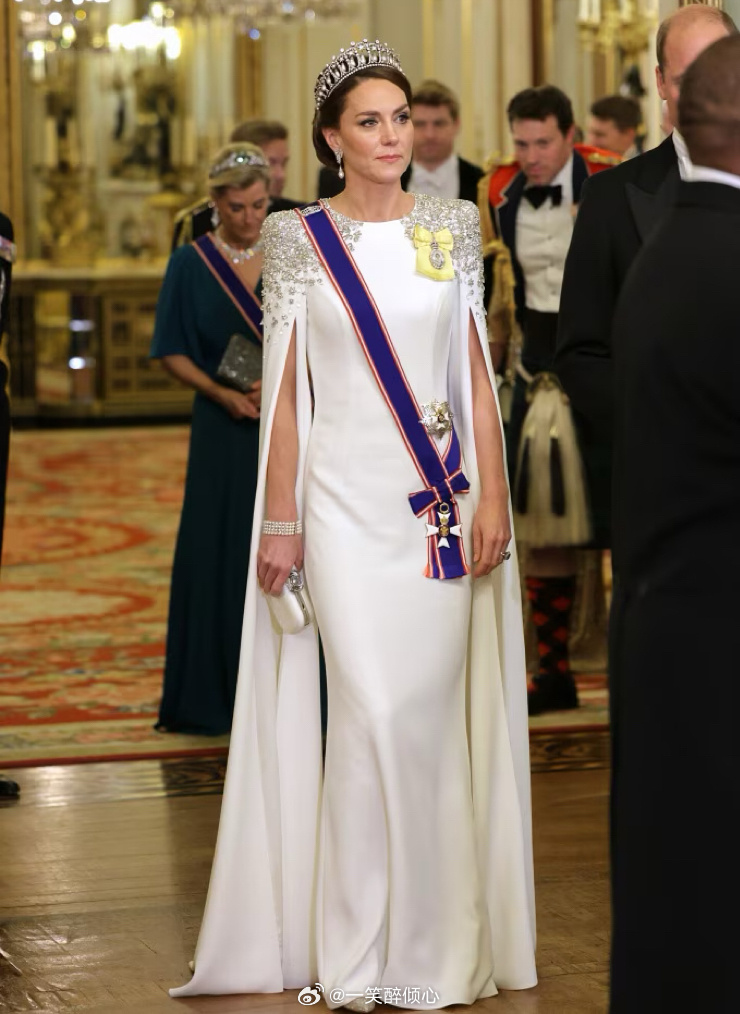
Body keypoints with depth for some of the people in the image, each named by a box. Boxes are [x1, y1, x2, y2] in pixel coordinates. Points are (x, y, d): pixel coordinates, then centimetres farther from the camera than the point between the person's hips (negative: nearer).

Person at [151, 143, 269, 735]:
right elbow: (173, 353, 2)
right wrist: (221, 392, -13)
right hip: (225, 431, -1)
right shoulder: (192, 264, 1)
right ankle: (215, 696, 8)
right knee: (219, 557, 0)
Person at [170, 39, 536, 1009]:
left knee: (430, 710, 3)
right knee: (374, 709, -8)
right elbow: (283, 389, 1)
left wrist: (493, 497, 0)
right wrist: (280, 520, -3)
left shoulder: (452, 228, 7)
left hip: (441, 501, 2)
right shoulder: (301, 240, 1)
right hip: (345, 500, -2)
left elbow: (477, 374, 7)